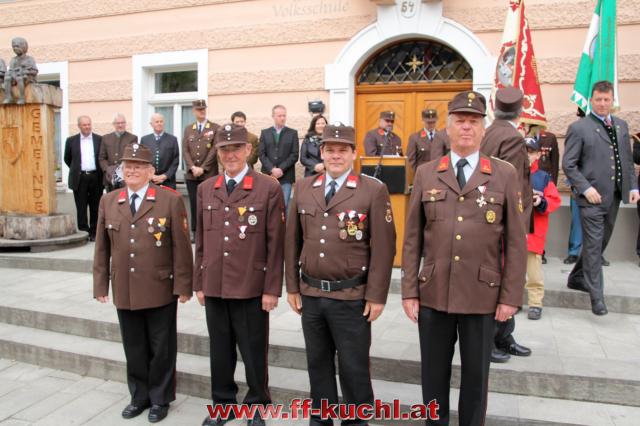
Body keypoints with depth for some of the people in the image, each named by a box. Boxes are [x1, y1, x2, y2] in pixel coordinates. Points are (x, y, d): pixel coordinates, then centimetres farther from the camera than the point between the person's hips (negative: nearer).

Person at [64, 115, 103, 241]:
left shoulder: (99, 139, 5)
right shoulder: (71, 140, 6)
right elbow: (67, 159, 15)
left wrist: (101, 172, 6)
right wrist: (76, 170, 12)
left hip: (95, 177, 0)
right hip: (79, 178, 0)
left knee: (95, 207, 5)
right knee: (81, 208, 2)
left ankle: (94, 233, 14)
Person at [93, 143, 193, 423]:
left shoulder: (170, 200, -7)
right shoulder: (108, 201, 6)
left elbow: (181, 247, -8)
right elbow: (102, 247, 9)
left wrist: (182, 286, -9)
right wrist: (101, 285, 7)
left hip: (160, 291, -3)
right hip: (124, 291, 4)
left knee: (161, 348, 11)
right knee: (134, 348, 16)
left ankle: (160, 399, 29)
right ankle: (139, 396, 35)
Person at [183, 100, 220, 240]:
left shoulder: (215, 128, 2)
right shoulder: (188, 129, 14)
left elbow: (214, 150, -6)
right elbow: (185, 150, 6)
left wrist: (203, 168, -12)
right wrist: (192, 167, -9)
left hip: (209, 174, -3)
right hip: (191, 174, 3)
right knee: (194, 203, 4)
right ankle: (195, 231, 12)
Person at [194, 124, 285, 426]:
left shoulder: (268, 188, -6)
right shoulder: (205, 189, 9)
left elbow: (276, 243, -7)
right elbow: (201, 240, 11)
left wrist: (272, 289, -9)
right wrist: (199, 283, 9)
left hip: (251, 288, -4)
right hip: (214, 287, 4)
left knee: (253, 352, 10)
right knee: (220, 350, 16)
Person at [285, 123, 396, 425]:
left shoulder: (374, 190, -6)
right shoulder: (303, 188, 6)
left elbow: (383, 247, -8)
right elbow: (292, 241, 9)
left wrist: (376, 296, -9)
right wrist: (292, 287, 7)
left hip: (351, 297, -4)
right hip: (310, 294, 4)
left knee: (354, 368, 9)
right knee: (318, 363, 17)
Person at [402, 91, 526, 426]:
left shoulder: (505, 175, 1)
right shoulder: (425, 174, 3)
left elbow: (515, 242, 0)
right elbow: (412, 238, 3)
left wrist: (511, 296, -4)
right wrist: (409, 291, 0)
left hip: (483, 296, -1)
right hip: (433, 294, 1)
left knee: (476, 374, 14)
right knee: (434, 372, 14)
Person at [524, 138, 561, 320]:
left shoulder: (544, 177, 2)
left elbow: (555, 201, 1)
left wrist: (541, 203, -17)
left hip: (533, 231, -1)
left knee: (534, 269, 2)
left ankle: (535, 303, 13)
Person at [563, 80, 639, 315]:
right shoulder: (579, 128, -5)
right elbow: (568, 164, -8)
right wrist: (586, 188, -16)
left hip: (614, 196, 7)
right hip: (591, 198, -6)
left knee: (601, 242, 15)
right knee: (593, 245, -3)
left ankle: (577, 278, 33)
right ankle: (596, 295, 5)